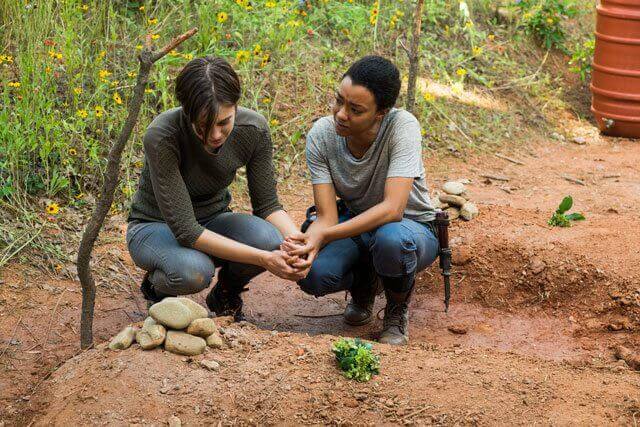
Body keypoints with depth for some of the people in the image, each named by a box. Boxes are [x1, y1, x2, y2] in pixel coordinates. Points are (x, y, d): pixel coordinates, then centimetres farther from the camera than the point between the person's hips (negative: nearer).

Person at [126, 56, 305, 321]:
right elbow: (185, 231, -34)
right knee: (193, 270, -38)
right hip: (155, 227, -4)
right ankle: (156, 286, -1)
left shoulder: (254, 129, -20)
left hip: (212, 221, 4)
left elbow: (267, 204, -8)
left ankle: (225, 297, 4)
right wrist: (263, 259, -38)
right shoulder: (161, 137, -33)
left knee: (271, 240, -29)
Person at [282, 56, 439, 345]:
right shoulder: (321, 135, -19)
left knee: (390, 238, -41)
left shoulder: (403, 126, -30)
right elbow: (327, 217, -20)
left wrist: (323, 235, -45)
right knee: (312, 275, -28)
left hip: (411, 226, -3)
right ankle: (364, 285, 11)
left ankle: (398, 307, -4)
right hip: (355, 221, 3)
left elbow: (392, 209, -37)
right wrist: (304, 245, -43)